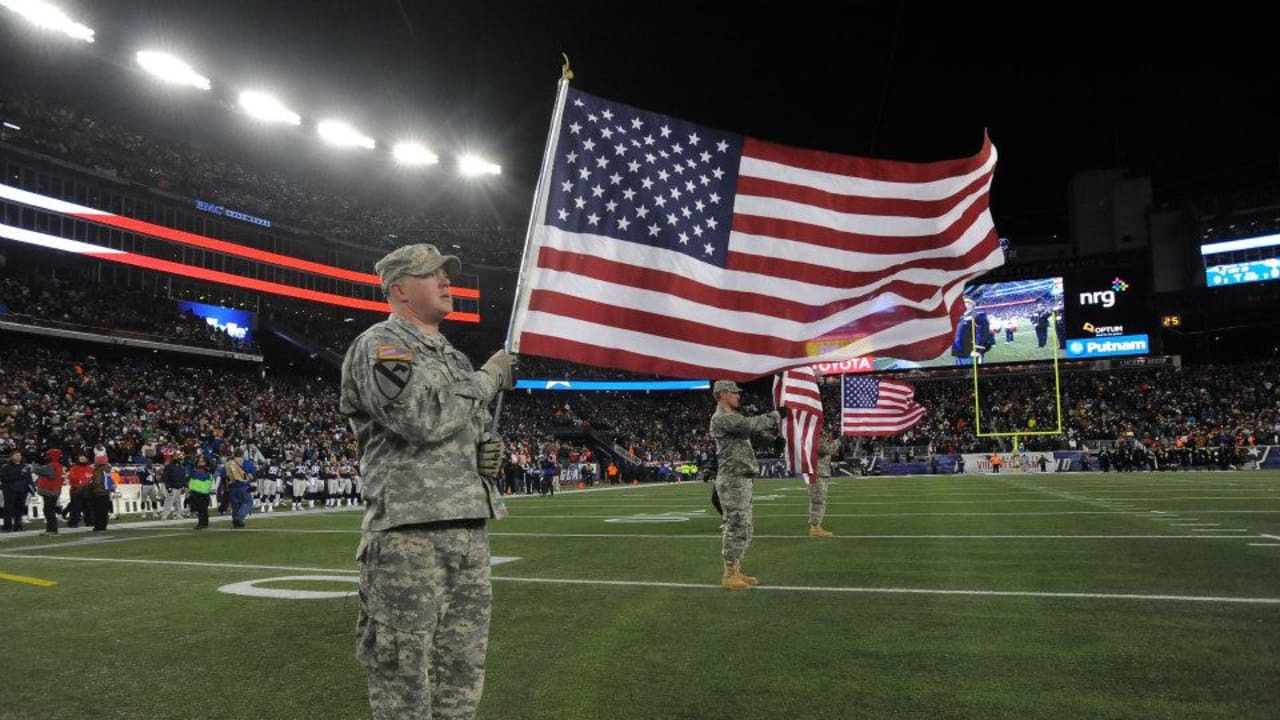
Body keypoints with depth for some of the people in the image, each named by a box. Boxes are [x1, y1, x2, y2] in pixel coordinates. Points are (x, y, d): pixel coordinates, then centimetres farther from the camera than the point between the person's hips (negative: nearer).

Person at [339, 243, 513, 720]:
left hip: (471, 529, 8)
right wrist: (490, 378, -7)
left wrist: (488, 452, 6)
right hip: (409, 533, -8)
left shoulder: (453, 357, 21)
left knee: (461, 682, 13)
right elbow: (421, 417, -20)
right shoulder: (380, 344, -3)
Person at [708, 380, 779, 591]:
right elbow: (751, 424, -23)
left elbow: (759, 432, 20)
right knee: (736, 527, -8)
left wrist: (775, 423, 4)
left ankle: (735, 571, 19)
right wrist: (774, 415, -9)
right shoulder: (721, 418, -12)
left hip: (742, 480, 10)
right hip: (733, 481, -10)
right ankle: (729, 575, -2)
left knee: (743, 528, 12)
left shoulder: (734, 418, 21)